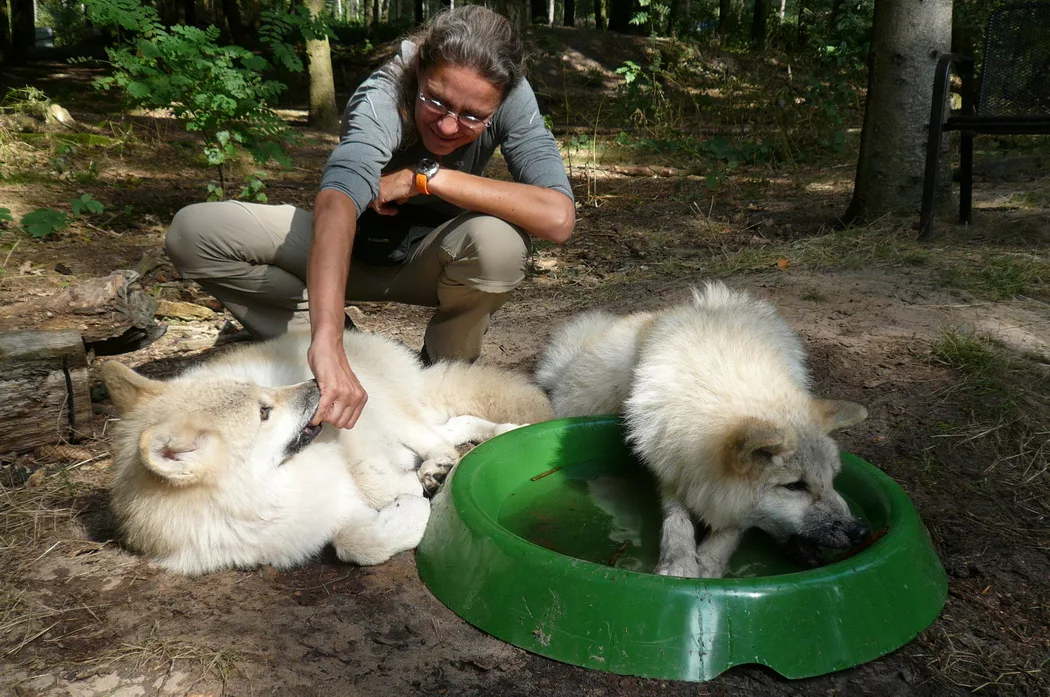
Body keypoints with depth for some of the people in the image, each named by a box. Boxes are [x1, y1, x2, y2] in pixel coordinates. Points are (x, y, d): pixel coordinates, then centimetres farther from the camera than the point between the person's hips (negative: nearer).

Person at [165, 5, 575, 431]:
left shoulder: (512, 99, -23)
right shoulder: (381, 98, -30)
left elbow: (558, 218, -35)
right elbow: (337, 201, -48)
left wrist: (427, 177, -35)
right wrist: (327, 340, -64)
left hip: (428, 259, 1)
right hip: (352, 248, 0)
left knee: (497, 239, -36)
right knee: (192, 233, -20)